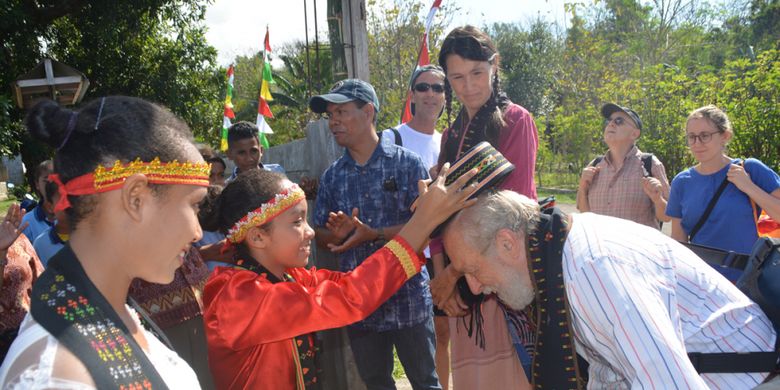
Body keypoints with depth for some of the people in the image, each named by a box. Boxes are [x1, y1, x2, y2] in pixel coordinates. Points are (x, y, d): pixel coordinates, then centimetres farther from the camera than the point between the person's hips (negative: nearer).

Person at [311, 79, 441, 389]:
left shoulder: (407, 163, -7)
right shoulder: (331, 176, 6)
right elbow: (320, 236, 7)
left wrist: (373, 234, -24)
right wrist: (338, 234, -15)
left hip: (408, 297, -4)